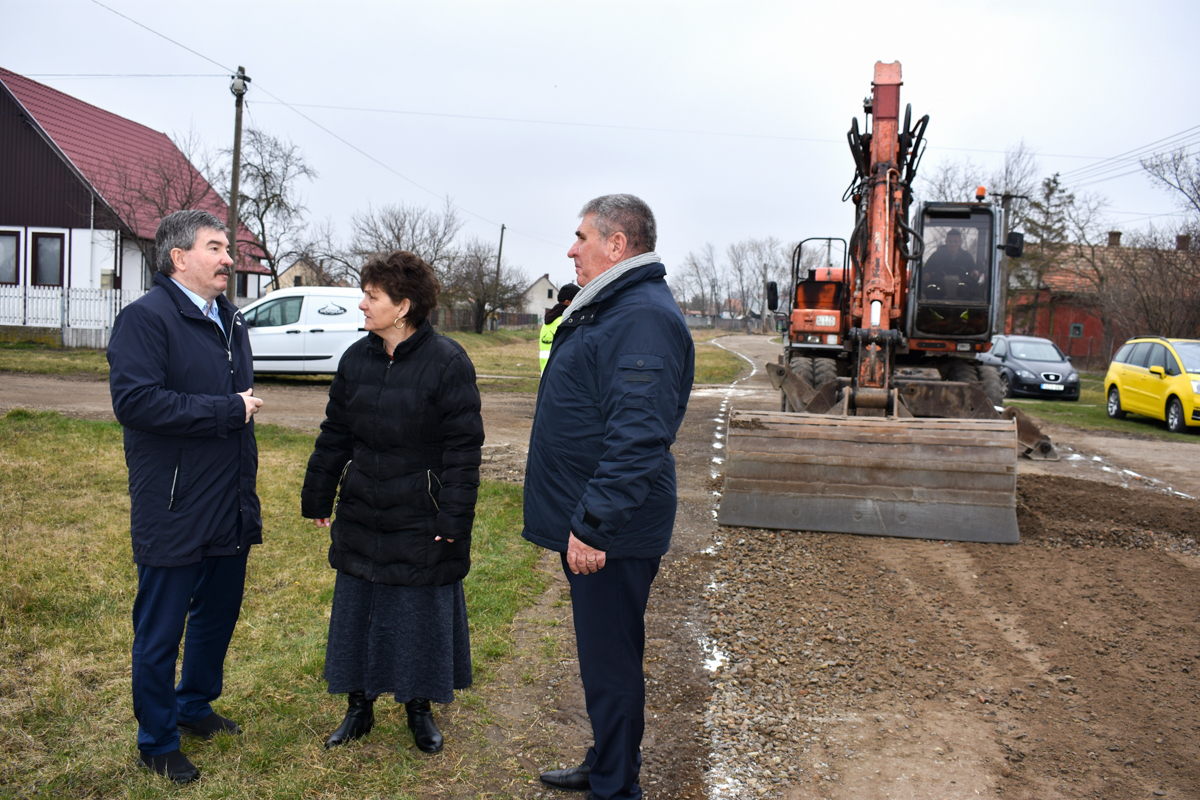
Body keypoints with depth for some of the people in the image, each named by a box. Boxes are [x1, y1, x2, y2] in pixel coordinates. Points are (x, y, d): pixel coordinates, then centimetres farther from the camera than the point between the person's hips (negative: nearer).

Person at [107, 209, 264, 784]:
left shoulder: (229, 320, 13)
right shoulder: (145, 318, -14)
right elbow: (134, 401, -28)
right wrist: (227, 410, -22)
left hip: (230, 514, 8)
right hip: (174, 516, -8)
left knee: (218, 616, 22)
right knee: (160, 633, 8)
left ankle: (195, 706, 44)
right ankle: (157, 742, 26)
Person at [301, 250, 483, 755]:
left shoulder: (447, 362, -14)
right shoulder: (357, 358, 3)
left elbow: (463, 446, -13)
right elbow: (334, 434, 10)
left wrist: (453, 518, -16)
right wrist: (317, 498, 11)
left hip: (421, 519, -5)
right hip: (361, 514, 5)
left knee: (422, 612, 9)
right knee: (356, 608, 13)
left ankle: (420, 709, 29)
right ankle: (359, 707, 31)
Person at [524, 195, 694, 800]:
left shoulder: (644, 318, -20)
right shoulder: (606, 308, 15)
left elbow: (637, 439, -28)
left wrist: (593, 525, -27)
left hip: (610, 534, -11)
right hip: (587, 521, 11)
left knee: (610, 664, 2)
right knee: (601, 654, 21)